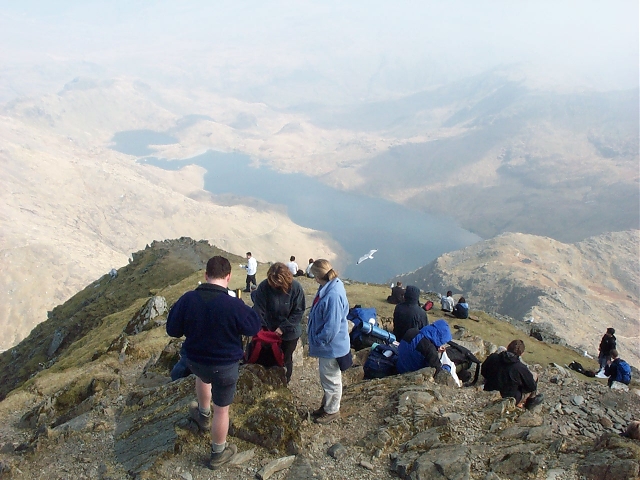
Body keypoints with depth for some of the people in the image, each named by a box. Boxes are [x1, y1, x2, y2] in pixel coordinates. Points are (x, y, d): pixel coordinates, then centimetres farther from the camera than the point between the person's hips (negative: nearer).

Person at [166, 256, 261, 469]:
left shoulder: (187, 299, -18)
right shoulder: (233, 305, -28)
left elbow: (172, 330, -4)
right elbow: (254, 327, -11)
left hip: (194, 361, 4)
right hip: (225, 367, -3)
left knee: (203, 376, 39)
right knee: (222, 409, 16)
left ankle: (204, 415, 56)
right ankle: (218, 453, 34)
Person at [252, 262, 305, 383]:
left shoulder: (296, 288, -20)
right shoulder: (264, 286, -19)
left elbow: (298, 312, -16)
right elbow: (259, 309, -16)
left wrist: (283, 327, -21)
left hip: (289, 333, -1)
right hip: (269, 331, 1)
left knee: (286, 360, 16)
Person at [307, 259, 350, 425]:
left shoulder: (333, 295, -31)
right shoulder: (327, 288, 1)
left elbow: (332, 326, -29)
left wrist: (318, 341, -16)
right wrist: (316, 340, 13)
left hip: (331, 347, -10)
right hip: (327, 345, 10)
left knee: (331, 379, 11)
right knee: (327, 378, 25)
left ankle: (332, 411, 29)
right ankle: (326, 405, 42)